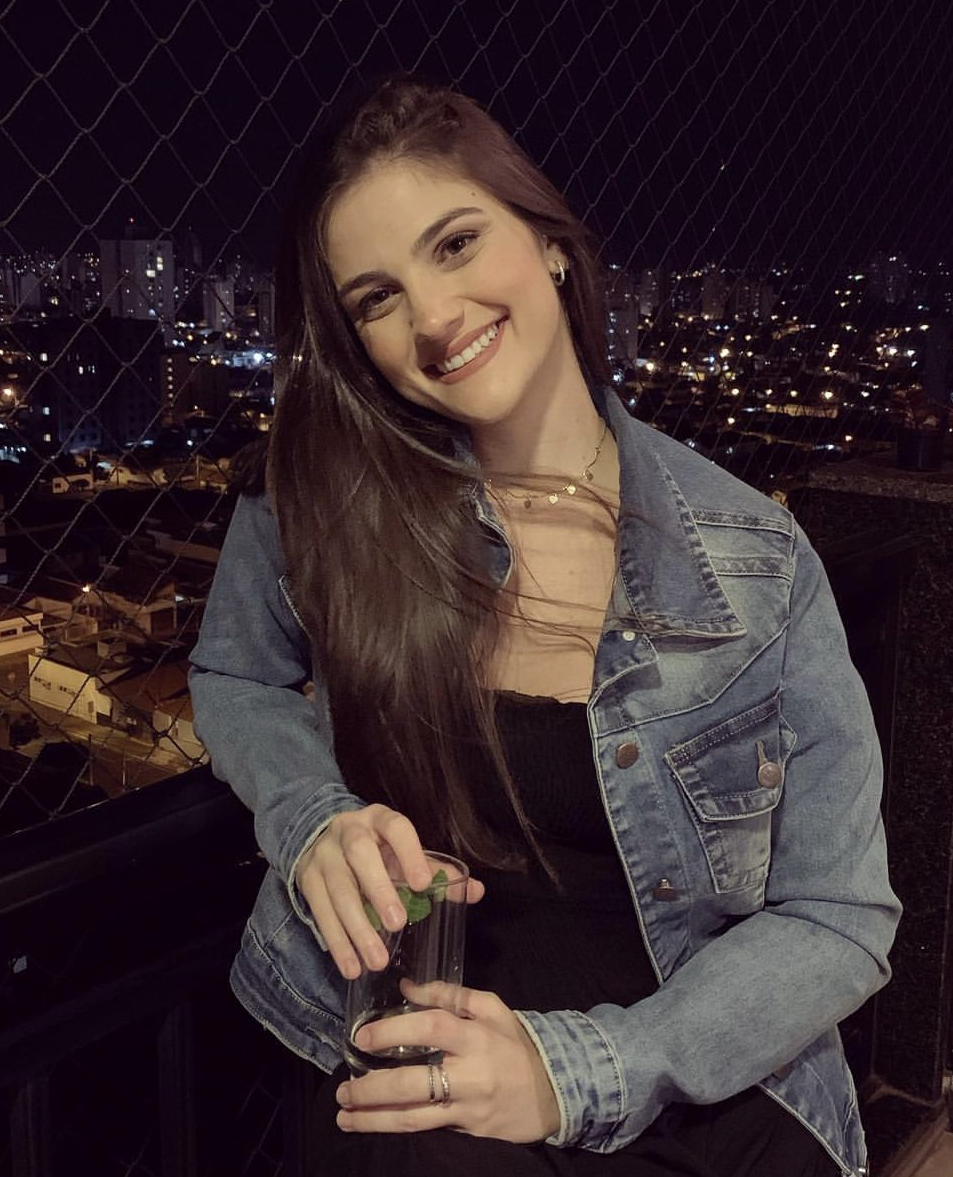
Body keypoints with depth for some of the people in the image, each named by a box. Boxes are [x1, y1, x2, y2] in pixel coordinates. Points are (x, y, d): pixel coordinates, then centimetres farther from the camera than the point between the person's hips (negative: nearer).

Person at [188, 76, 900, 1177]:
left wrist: (577, 1071, -18)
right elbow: (232, 680, 12)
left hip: (703, 1088, 1)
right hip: (420, 1086, 0)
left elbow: (839, 921, -6)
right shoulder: (318, 507, -6)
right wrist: (312, 819, -10)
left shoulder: (754, 559, -7)